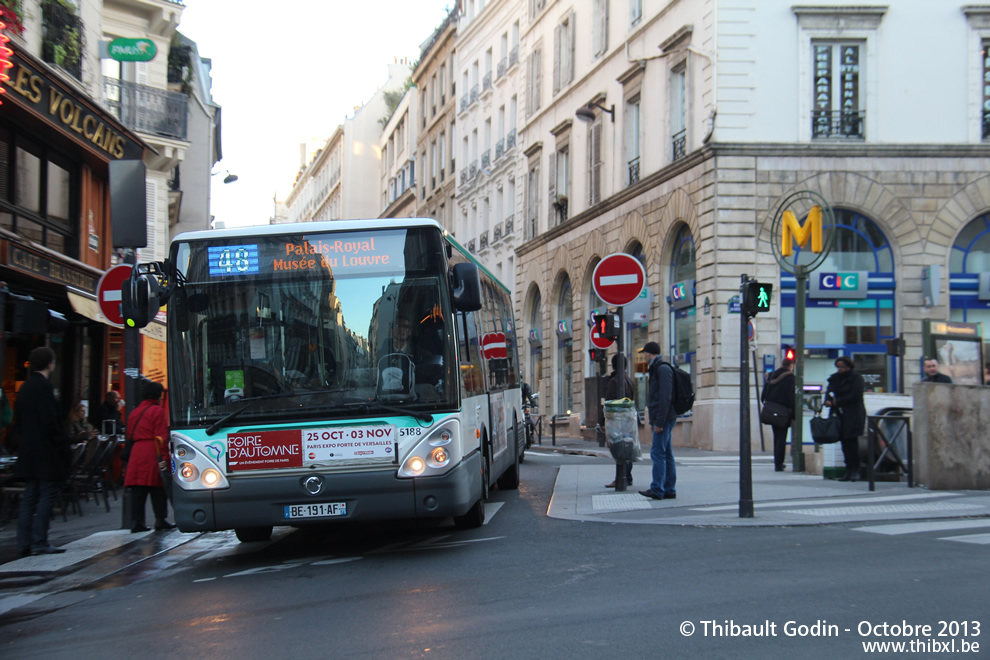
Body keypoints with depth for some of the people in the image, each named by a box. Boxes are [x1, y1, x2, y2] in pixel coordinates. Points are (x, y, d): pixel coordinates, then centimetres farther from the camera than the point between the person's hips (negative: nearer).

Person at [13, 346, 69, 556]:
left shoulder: (25, 387, 13)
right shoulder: (44, 386, -14)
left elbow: (17, 421, 17)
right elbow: (50, 422, -19)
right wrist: (62, 443, -11)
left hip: (28, 452, 9)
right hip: (46, 452, -9)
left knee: (30, 497, 10)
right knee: (47, 495, -5)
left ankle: (24, 543, 9)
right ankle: (39, 542, -6)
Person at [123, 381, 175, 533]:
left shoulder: (135, 412, 18)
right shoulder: (158, 410, -4)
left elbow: (130, 434, 21)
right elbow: (161, 436, -10)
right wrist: (162, 456, -12)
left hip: (136, 452, 6)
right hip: (153, 453, -6)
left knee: (137, 491, 4)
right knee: (158, 490, 1)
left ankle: (136, 522, 0)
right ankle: (160, 520, 2)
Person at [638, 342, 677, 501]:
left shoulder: (663, 369, -12)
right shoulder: (656, 369, 20)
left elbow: (665, 398, -19)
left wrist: (659, 422, -21)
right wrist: (652, 421, 22)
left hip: (664, 418, -10)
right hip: (662, 419, 10)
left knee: (658, 453, -10)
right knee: (666, 454, 9)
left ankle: (657, 489, -11)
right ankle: (669, 490, 10)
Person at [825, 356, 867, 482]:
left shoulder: (856, 378, -2)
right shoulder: (834, 378, 15)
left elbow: (854, 396, -12)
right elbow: (830, 391, 4)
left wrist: (837, 402, -12)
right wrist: (828, 400, -19)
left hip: (854, 415, -5)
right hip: (840, 415, 5)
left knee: (852, 442, -11)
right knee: (844, 442, 3)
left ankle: (855, 470, -6)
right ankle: (849, 470, 6)